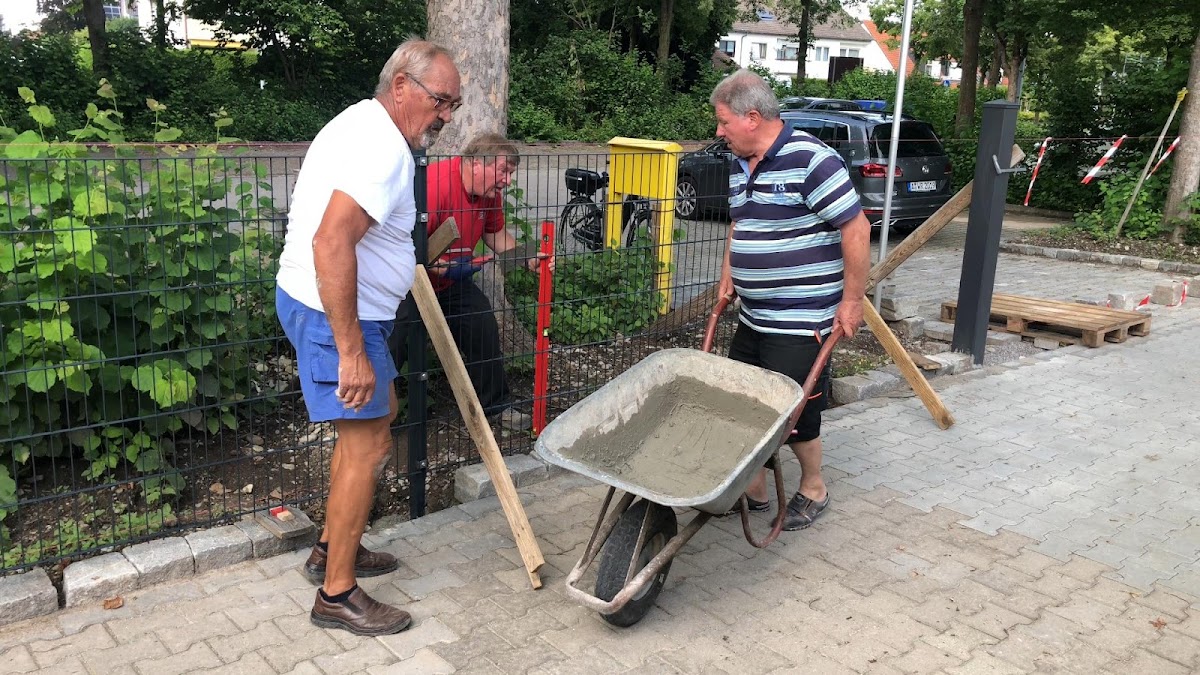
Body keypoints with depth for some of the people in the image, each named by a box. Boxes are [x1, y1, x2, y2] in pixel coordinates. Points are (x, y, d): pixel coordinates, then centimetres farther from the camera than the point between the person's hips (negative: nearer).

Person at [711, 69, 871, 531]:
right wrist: (728, 272, 15)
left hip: (801, 323, -8)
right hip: (752, 317, 8)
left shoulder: (810, 160, -18)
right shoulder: (740, 165, 9)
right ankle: (753, 488, 30)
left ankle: (813, 489, 27)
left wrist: (851, 302, -15)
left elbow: (856, 229, -18)